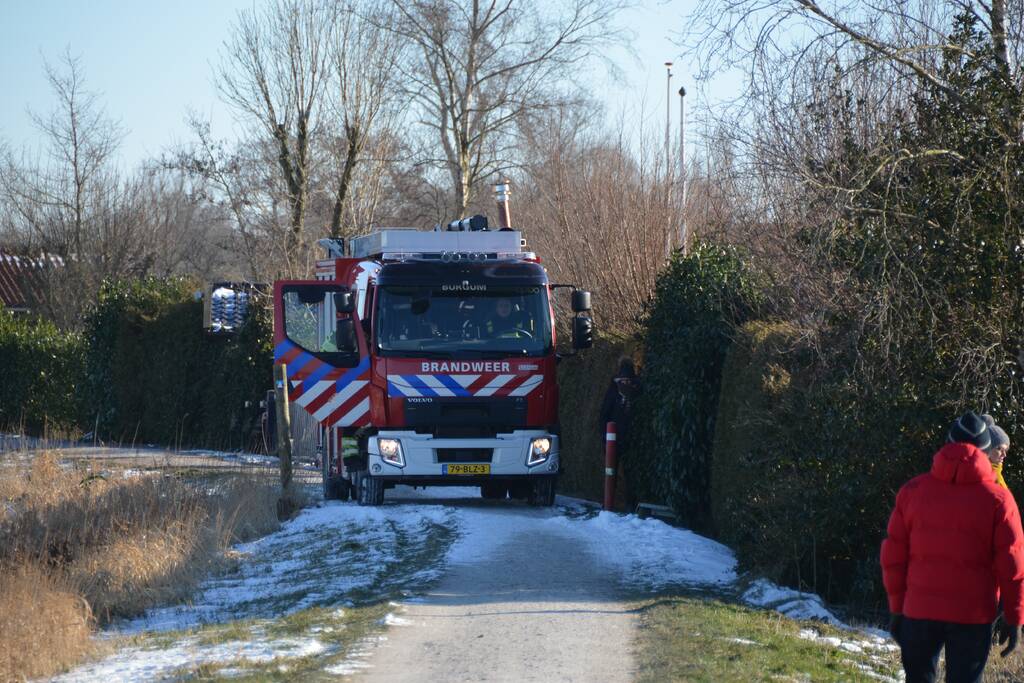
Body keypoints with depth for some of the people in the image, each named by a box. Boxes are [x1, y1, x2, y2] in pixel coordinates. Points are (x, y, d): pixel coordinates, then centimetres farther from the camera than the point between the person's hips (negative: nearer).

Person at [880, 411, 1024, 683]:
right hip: (973, 615, -2)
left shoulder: (912, 491, 3)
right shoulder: (998, 499, -5)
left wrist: (897, 607, 13)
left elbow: (893, 557, 5)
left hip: (919, 611, 2)